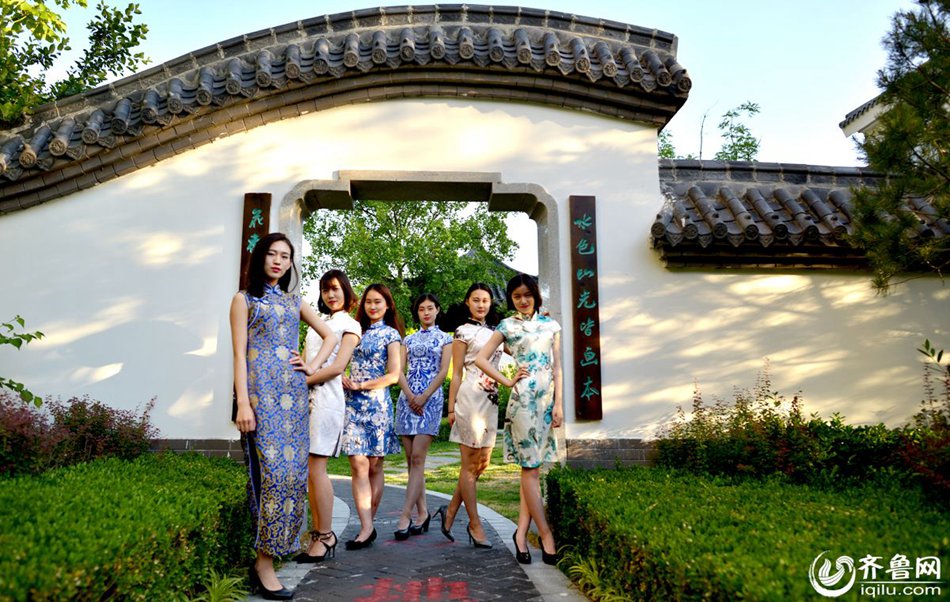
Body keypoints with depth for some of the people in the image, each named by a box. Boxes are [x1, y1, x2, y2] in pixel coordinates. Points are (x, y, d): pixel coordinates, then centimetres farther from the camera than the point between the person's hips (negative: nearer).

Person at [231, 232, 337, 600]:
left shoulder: (295, 302, 19)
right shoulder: (244, 299, 7)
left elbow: (330, 336, 26)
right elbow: (239, 353, -2)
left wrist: (314, 365, 10)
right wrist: (243, 403, -11)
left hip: (293, 392, 5)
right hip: (262, 391, -5)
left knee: (294, 469, 0)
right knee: (273, 469, -13)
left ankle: (273, 548, 12)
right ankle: (264, 564, -8)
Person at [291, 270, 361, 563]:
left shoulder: (350, 325, 5)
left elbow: (337, 367, -7)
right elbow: (306, 362, 17)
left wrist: (304, 380, -12)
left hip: (326, 398, -6)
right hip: (305, 397, 6)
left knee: (316, 467, -10)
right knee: (309, 470, 4)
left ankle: (325, 537, -3)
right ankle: (319, 533, 10)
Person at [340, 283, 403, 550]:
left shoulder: (390, 334, 2)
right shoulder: (359, 332, 15)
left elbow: (394, 374, -6)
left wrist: (360, 386, -8)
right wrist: (345, 379, 0)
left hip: (377, 404, -4)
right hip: (353, 404, 4)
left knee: (374, 466, 3)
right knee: (358, 463, -7)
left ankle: (367, 525, 10)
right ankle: (367, 527, -8)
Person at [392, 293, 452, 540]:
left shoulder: (445, 339, 8)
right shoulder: (409, 340, 17)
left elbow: (443, 372, -2)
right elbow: (399, 371, 8)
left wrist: (423, 397, -12)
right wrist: (410, 396, -8)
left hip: (430, 400, -4)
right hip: (407, 399, 4)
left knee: (417, 458, -12)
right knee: (411, 459, 3)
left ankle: (405, 515, -13)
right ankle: (422, 512, 11)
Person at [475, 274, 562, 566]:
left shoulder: (550, 324, 12)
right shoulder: (507, 326, 4)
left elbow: (557, 367, 10)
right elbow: (481, 359, 3)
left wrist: (558, 403, 3)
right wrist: (508, 381, -3)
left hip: (547, 398, 4)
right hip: (523, 398, -4)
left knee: (533, 466, 4)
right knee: (531, 467, -4)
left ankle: (521, 532, 10)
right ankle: (546, 535, 0)